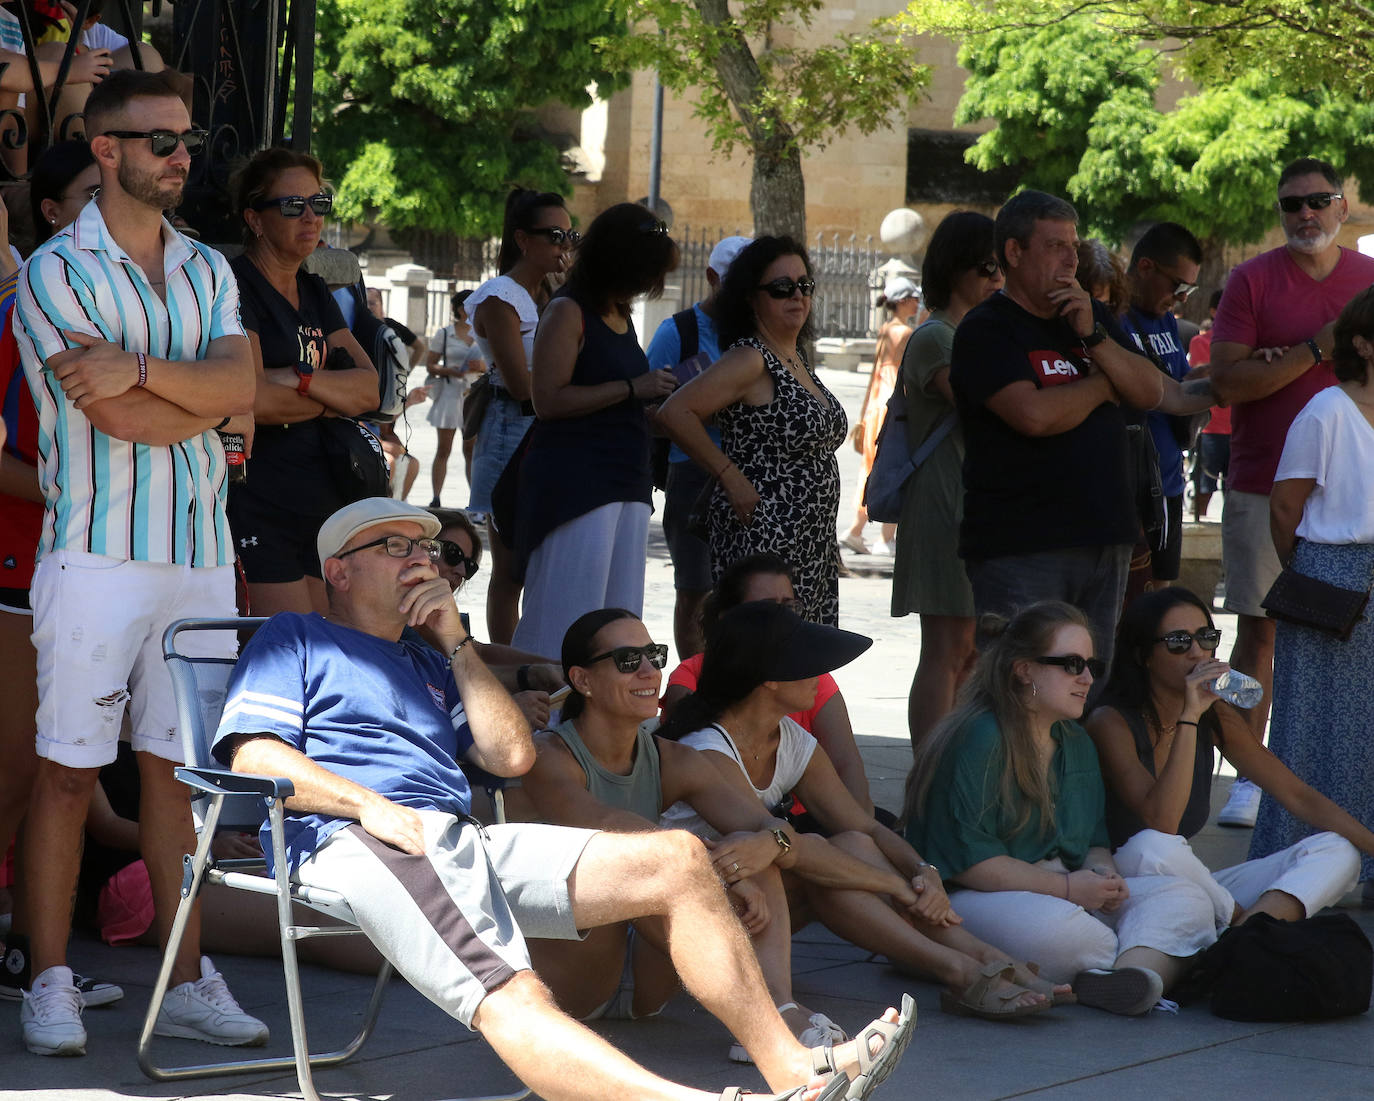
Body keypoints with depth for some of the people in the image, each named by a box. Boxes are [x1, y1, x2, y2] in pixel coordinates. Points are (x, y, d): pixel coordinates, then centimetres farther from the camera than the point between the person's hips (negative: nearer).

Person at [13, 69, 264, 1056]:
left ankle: (186, 981, 12)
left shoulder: (207, 269, 15)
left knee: (179, 764, 8)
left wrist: (143, 368, -16)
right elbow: (124, 418, -13)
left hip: (201, 553, 5)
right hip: (97, 554, -5)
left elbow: (239, 384, -3)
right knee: (69, 770, -2)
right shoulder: (57, 270, -3)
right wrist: (209, 404, 1)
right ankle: (51, 983, 5)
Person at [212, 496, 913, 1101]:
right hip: (358, 845, -7)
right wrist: (370, 805, -13)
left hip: (463, 841, 8)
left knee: (678, 861, -6)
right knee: (511, 999, -34)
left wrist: (455, 641, 19)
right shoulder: (295, 639, 18)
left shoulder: (429, 666, 37)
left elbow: (512, 755, 23)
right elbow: (253, 756, 1)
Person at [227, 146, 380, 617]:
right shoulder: (235, 286, -6)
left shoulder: (315, 293, 19)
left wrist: (301, 379, -13)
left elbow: (369, 389, 6)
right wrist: (334, 397, -2)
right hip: (258, 508, -8)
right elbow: (252, 399, -19)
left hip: (324, 502, 8)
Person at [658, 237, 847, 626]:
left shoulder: (796, 358, 15)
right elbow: (674, 412, -20)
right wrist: (730, 477, -18)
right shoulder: (749, 361, -11)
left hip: (811, 546, 9)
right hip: (762, 539, -9)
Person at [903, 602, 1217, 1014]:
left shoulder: (1076, 741, 17)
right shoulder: (980, 738, -11)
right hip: (977, 900, -8)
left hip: (1068, 895, 8)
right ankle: (1161, 961, -16)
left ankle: (1130, 975, -43)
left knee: (1186, 898, -14)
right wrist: (1066, 886, -16)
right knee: (1057, 927, -42)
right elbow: (964, 860, -18)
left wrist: (1102, 873, -5)